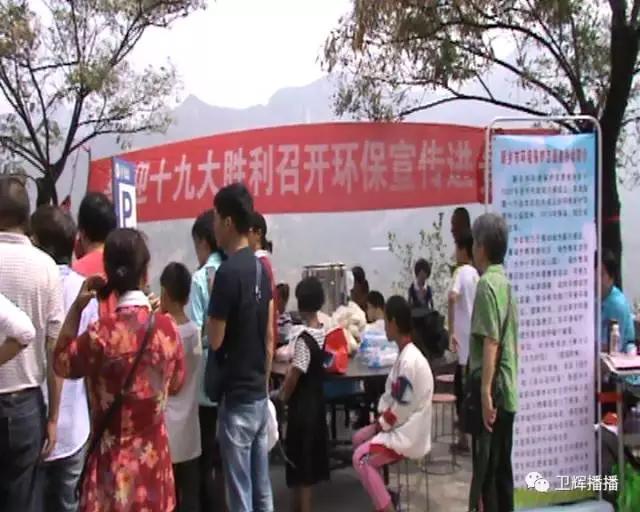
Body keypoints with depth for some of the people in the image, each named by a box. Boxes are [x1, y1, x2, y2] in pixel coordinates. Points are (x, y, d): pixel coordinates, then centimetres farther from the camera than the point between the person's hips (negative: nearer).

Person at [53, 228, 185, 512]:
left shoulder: (102, 331, -17)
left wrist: (76, 307, -2)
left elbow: (62, 363, 3)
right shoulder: (167, 326, -7)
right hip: (154, 455, 3)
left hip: (113, 457, -3)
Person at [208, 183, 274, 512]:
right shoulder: (261, 269, 6)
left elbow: (215, 340, -15)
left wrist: (211, 313, 1)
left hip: (237, 397, -8)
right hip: (260, 394, 8)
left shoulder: (227, 272, -18)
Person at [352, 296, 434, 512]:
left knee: (361, 458, -14)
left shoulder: (409, 361, -25)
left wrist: (380, 425, -8)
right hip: (403, 426, 10)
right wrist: (380, 419, 4)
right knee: (359, 439, 13)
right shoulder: (406, 354, 7)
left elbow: (400, 409, -22)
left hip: (409, 433, -10)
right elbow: (392, 396, 14)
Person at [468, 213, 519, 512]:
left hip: (491, 391, -9)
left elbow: (490, 342, -21)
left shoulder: (487, 284, -14)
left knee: (484, 470, -2)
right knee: (502, 468, 14)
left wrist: (485, 392, -22)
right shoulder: (505, 281, 13)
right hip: (507, 391, 9)